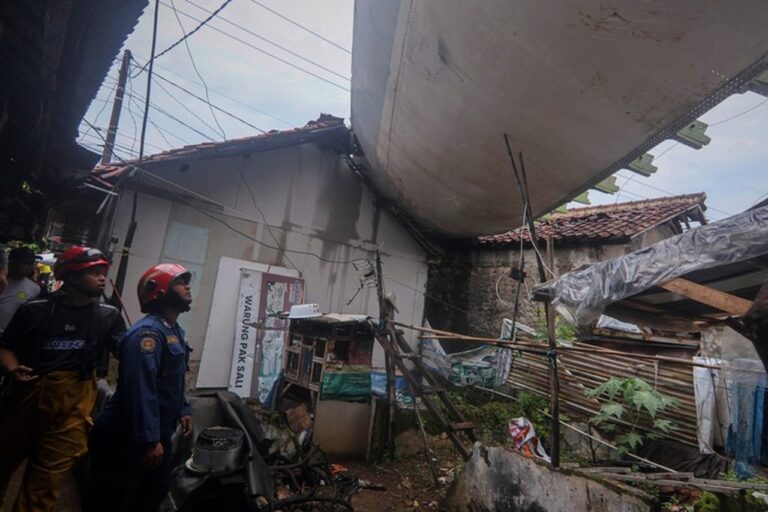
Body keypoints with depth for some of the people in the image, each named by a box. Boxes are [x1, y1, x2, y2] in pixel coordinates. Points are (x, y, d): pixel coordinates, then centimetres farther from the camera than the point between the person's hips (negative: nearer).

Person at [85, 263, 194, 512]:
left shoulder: (174, 331, 11)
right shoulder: (147, 332, -24)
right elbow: (141, 390, -30)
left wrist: (183, 410, 14)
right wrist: (150, 440, -30)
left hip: (158, 434, 10)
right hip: (127, 437, -10)